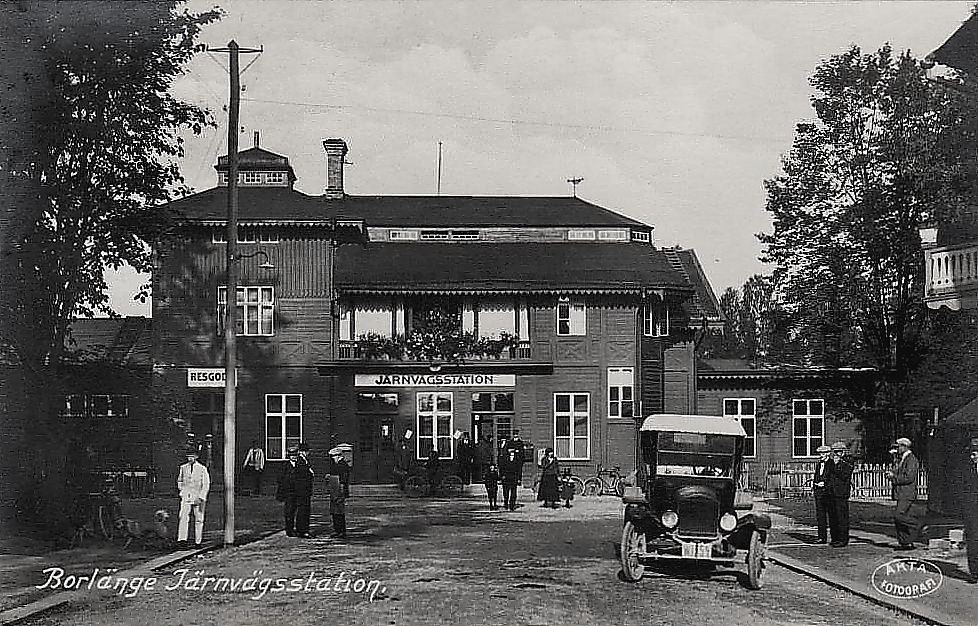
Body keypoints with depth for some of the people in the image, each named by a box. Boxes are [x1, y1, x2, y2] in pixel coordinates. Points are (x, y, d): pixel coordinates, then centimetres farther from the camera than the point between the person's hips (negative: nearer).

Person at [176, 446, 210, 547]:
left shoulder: (202, 469, -2)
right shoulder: (183, 468, 8)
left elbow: (206, 485, -4)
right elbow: (179, 481, 24)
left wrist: (200, 498, -14)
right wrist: (182, 491, 12)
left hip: (198, 498, -2)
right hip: (186, 497, 2)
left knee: (198, 520, 4)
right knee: (183, 517, -14)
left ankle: (198, 541, 11)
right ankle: (181, 539, -21)